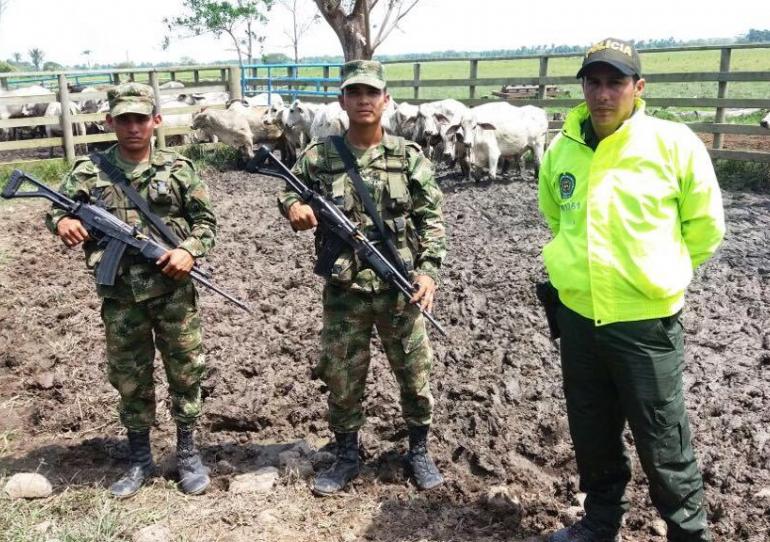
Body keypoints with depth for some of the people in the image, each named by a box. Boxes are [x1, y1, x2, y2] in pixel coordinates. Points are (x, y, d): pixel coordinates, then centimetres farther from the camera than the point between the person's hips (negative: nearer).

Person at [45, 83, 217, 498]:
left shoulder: (178, 169, 0)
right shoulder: (89, 171, 1)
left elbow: (206, 220, 5)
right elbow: (57, 208, 8)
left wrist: (190, 250, -14)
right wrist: (62, 221, -16)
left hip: (174, 291, 0)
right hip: (120, 297, 1)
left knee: (185, 371, 8)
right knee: (129, 379, 12)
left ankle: (187, 451, 27)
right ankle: (139, 459, 29)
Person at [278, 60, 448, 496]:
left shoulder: (409, 156, -1)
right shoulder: (318, 157, -1)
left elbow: (432, 218, 0)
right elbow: (288, 192, 14)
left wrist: (428, 270, -11)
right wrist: (294, 208, -11)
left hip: (399, 288, 0)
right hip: (344, 291, 0)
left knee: (415, 371, 10)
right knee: (342, 376, 10)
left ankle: (419, 451, 32)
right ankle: (347, 456, 31)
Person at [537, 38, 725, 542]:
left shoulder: (675, 144, -12)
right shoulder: (563, 149, 0)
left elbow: (706, 227, -1)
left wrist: (658, 272, 6)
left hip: (646, 320, -4)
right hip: (577, 316, 5)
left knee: (663, 447, 7)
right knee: (592, 437, 20)